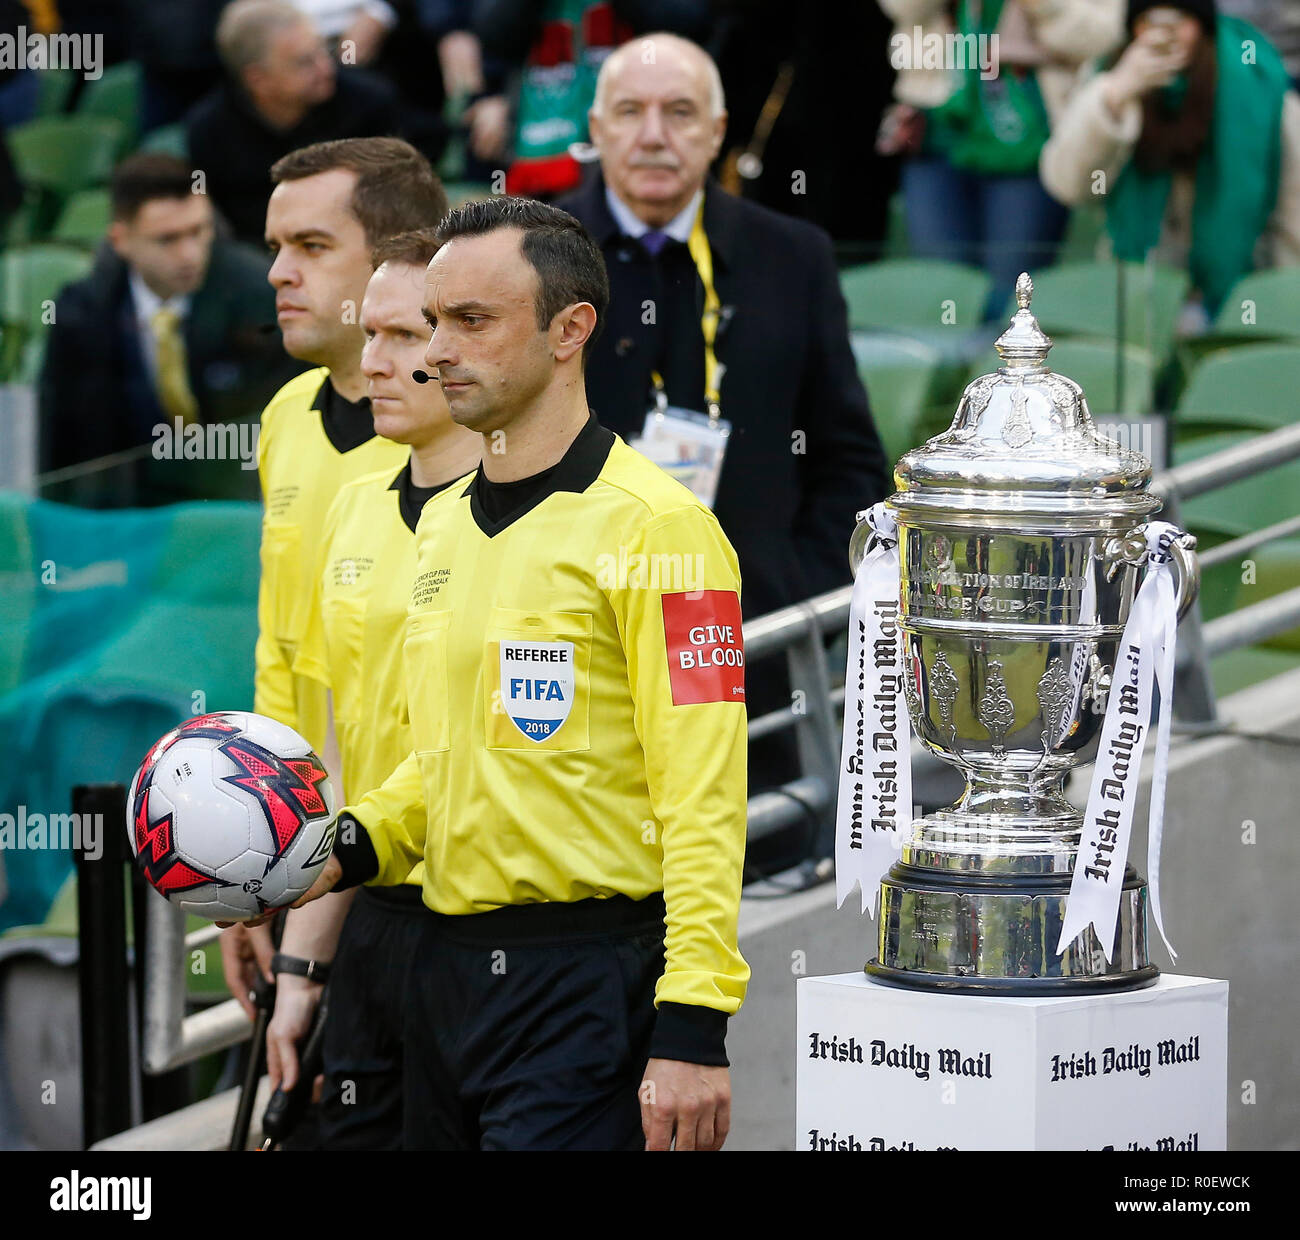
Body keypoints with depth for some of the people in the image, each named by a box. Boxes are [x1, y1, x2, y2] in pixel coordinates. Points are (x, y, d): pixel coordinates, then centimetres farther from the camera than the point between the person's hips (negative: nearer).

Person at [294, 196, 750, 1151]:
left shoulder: (654, 526, -12)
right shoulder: (445, 524, 14)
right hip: (446, 966, 8)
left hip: (584, 982, -8)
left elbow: (703, 801, -16)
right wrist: (350, 847, 6)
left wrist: (690, 1031, -22)